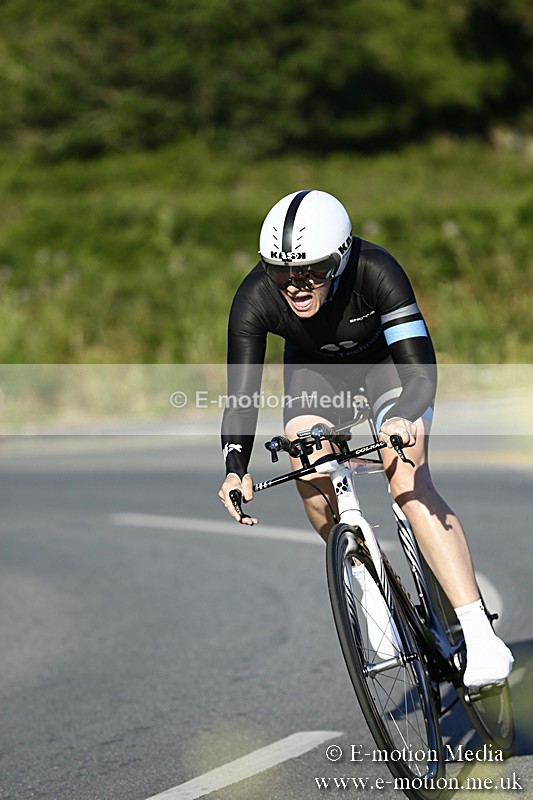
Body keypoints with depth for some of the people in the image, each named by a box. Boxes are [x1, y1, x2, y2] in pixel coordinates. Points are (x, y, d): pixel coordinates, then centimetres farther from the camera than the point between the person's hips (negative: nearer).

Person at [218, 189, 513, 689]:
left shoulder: (375, 271, -38)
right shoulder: (255, 298, -32)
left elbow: (420, 369, -41)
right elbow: (241, 394, -31)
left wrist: (406, 418, -62)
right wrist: (235, 470, -47)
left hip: (385, 357, -3)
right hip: (314, 369, 3)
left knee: (408, 480, -24)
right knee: (312, 478, -22)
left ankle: (479, 634, -28)